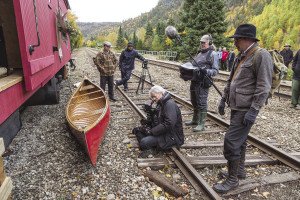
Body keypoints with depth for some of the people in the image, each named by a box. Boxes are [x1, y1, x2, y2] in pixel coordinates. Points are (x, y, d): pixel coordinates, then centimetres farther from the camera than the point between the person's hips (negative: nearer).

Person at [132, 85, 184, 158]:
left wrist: (151, 131, -23)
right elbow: (156, 121, 15)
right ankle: (149, 148, -7)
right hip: (163, 131, 11)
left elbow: (169, 124, -29)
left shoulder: (170, 104, -19)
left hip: (172, 137, -11)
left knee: (144, 142, -28)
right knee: (137, 130, 3)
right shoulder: (160, 104, 13)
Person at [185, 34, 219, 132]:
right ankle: (195, 120, 33)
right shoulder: (200, 53, 18)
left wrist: (206, 71, -29)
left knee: (201, 104, -4)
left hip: (203, 83, -9)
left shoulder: (213, 54, -6)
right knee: (194, 102, 17)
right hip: (194, 81, 9)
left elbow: (215, 70, -12)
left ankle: (201, 124, 4)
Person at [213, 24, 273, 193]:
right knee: (240, 140, 19)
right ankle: (240, 170, 35)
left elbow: (264, 87, -20)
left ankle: (233, 179, 8)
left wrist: (253, 111, -23)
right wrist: (224, 99, 18)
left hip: (246, 110, -9)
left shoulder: (262, 56, -14)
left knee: (231, 141, -9)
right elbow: (231, 81, 19)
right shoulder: (241, 56, 13)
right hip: (236, 107, 9)